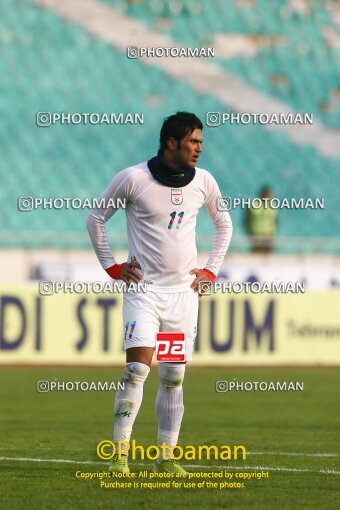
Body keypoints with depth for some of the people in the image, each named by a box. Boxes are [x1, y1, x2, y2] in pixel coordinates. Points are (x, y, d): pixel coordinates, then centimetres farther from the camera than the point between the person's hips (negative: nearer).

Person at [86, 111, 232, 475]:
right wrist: (112, 267, 0)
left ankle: (166, 455, 10)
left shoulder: (203, 181, 4)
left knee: (174, 377, 4)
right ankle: (119, 453, -10)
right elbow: (95, 218, 4)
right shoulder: (134, 178, -8)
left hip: (184, 291, 4)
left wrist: (211, 270, 12)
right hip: (144, 288, -4)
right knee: (137, 368, -14)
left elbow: (223, 224, 21)